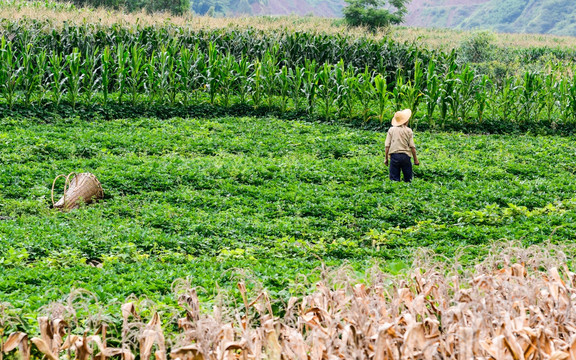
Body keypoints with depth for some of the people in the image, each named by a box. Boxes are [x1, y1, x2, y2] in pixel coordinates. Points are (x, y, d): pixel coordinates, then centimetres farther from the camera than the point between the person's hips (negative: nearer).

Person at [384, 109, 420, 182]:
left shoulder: (391, 130, 4)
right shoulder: (408, 131, 0)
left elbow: (387, 146, 1)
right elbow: (412, 146, -2)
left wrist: (386, 159, 8)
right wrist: (415, 159, 5)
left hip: (394, 155, 1)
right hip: (405, 156, -1)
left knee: (394, 179, 1)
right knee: (408, 179, 8)